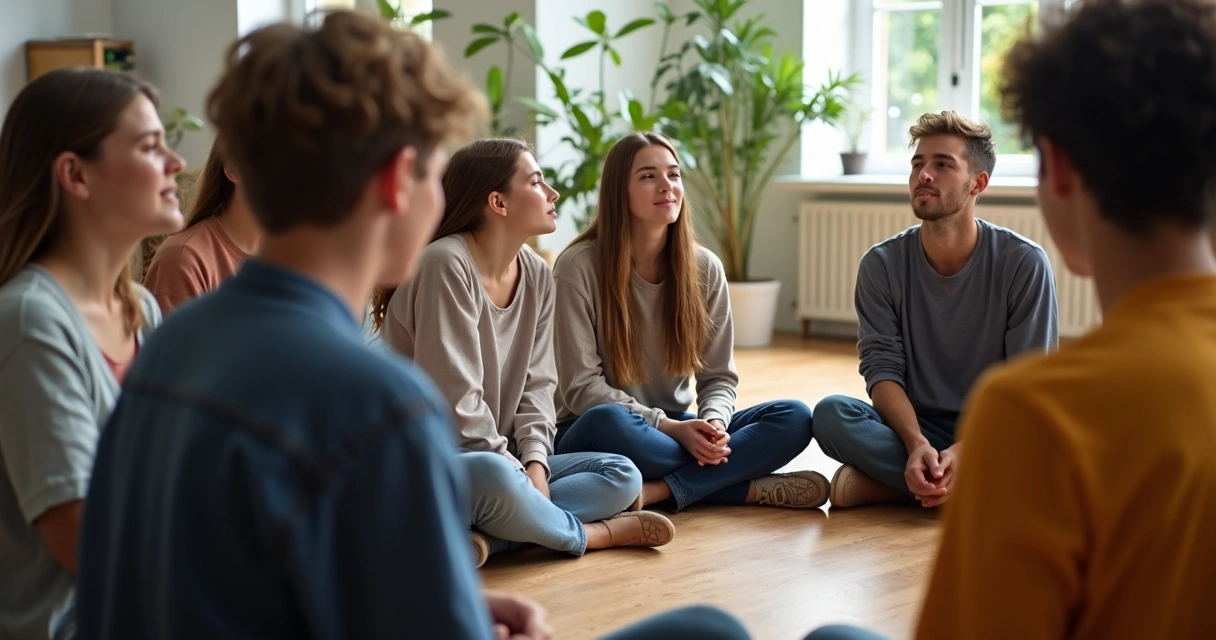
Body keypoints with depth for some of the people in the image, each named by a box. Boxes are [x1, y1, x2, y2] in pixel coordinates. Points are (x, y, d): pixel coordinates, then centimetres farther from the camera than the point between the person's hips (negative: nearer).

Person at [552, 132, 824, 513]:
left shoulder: (704, 268, 1)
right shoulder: (579, 267, -11)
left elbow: (718, 377, 2)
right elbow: (580, 386, -14)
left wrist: (713, 423, -22)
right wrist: (670, 427, -25)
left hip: (676, 430, 5)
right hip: (594, 435, -5)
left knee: (794, 418, -16)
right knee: (607, 422, -40)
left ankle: (657, 491, -30)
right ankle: (751, 488, -25)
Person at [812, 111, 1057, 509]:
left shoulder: (1023, 264, -9)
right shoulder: (882, 265, -3)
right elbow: (882, 367, -8)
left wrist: (964, 450, -25)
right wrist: (917, 444, -28)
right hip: (914, 427, 1)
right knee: (831, 414, -28)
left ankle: (886, 483, -22)